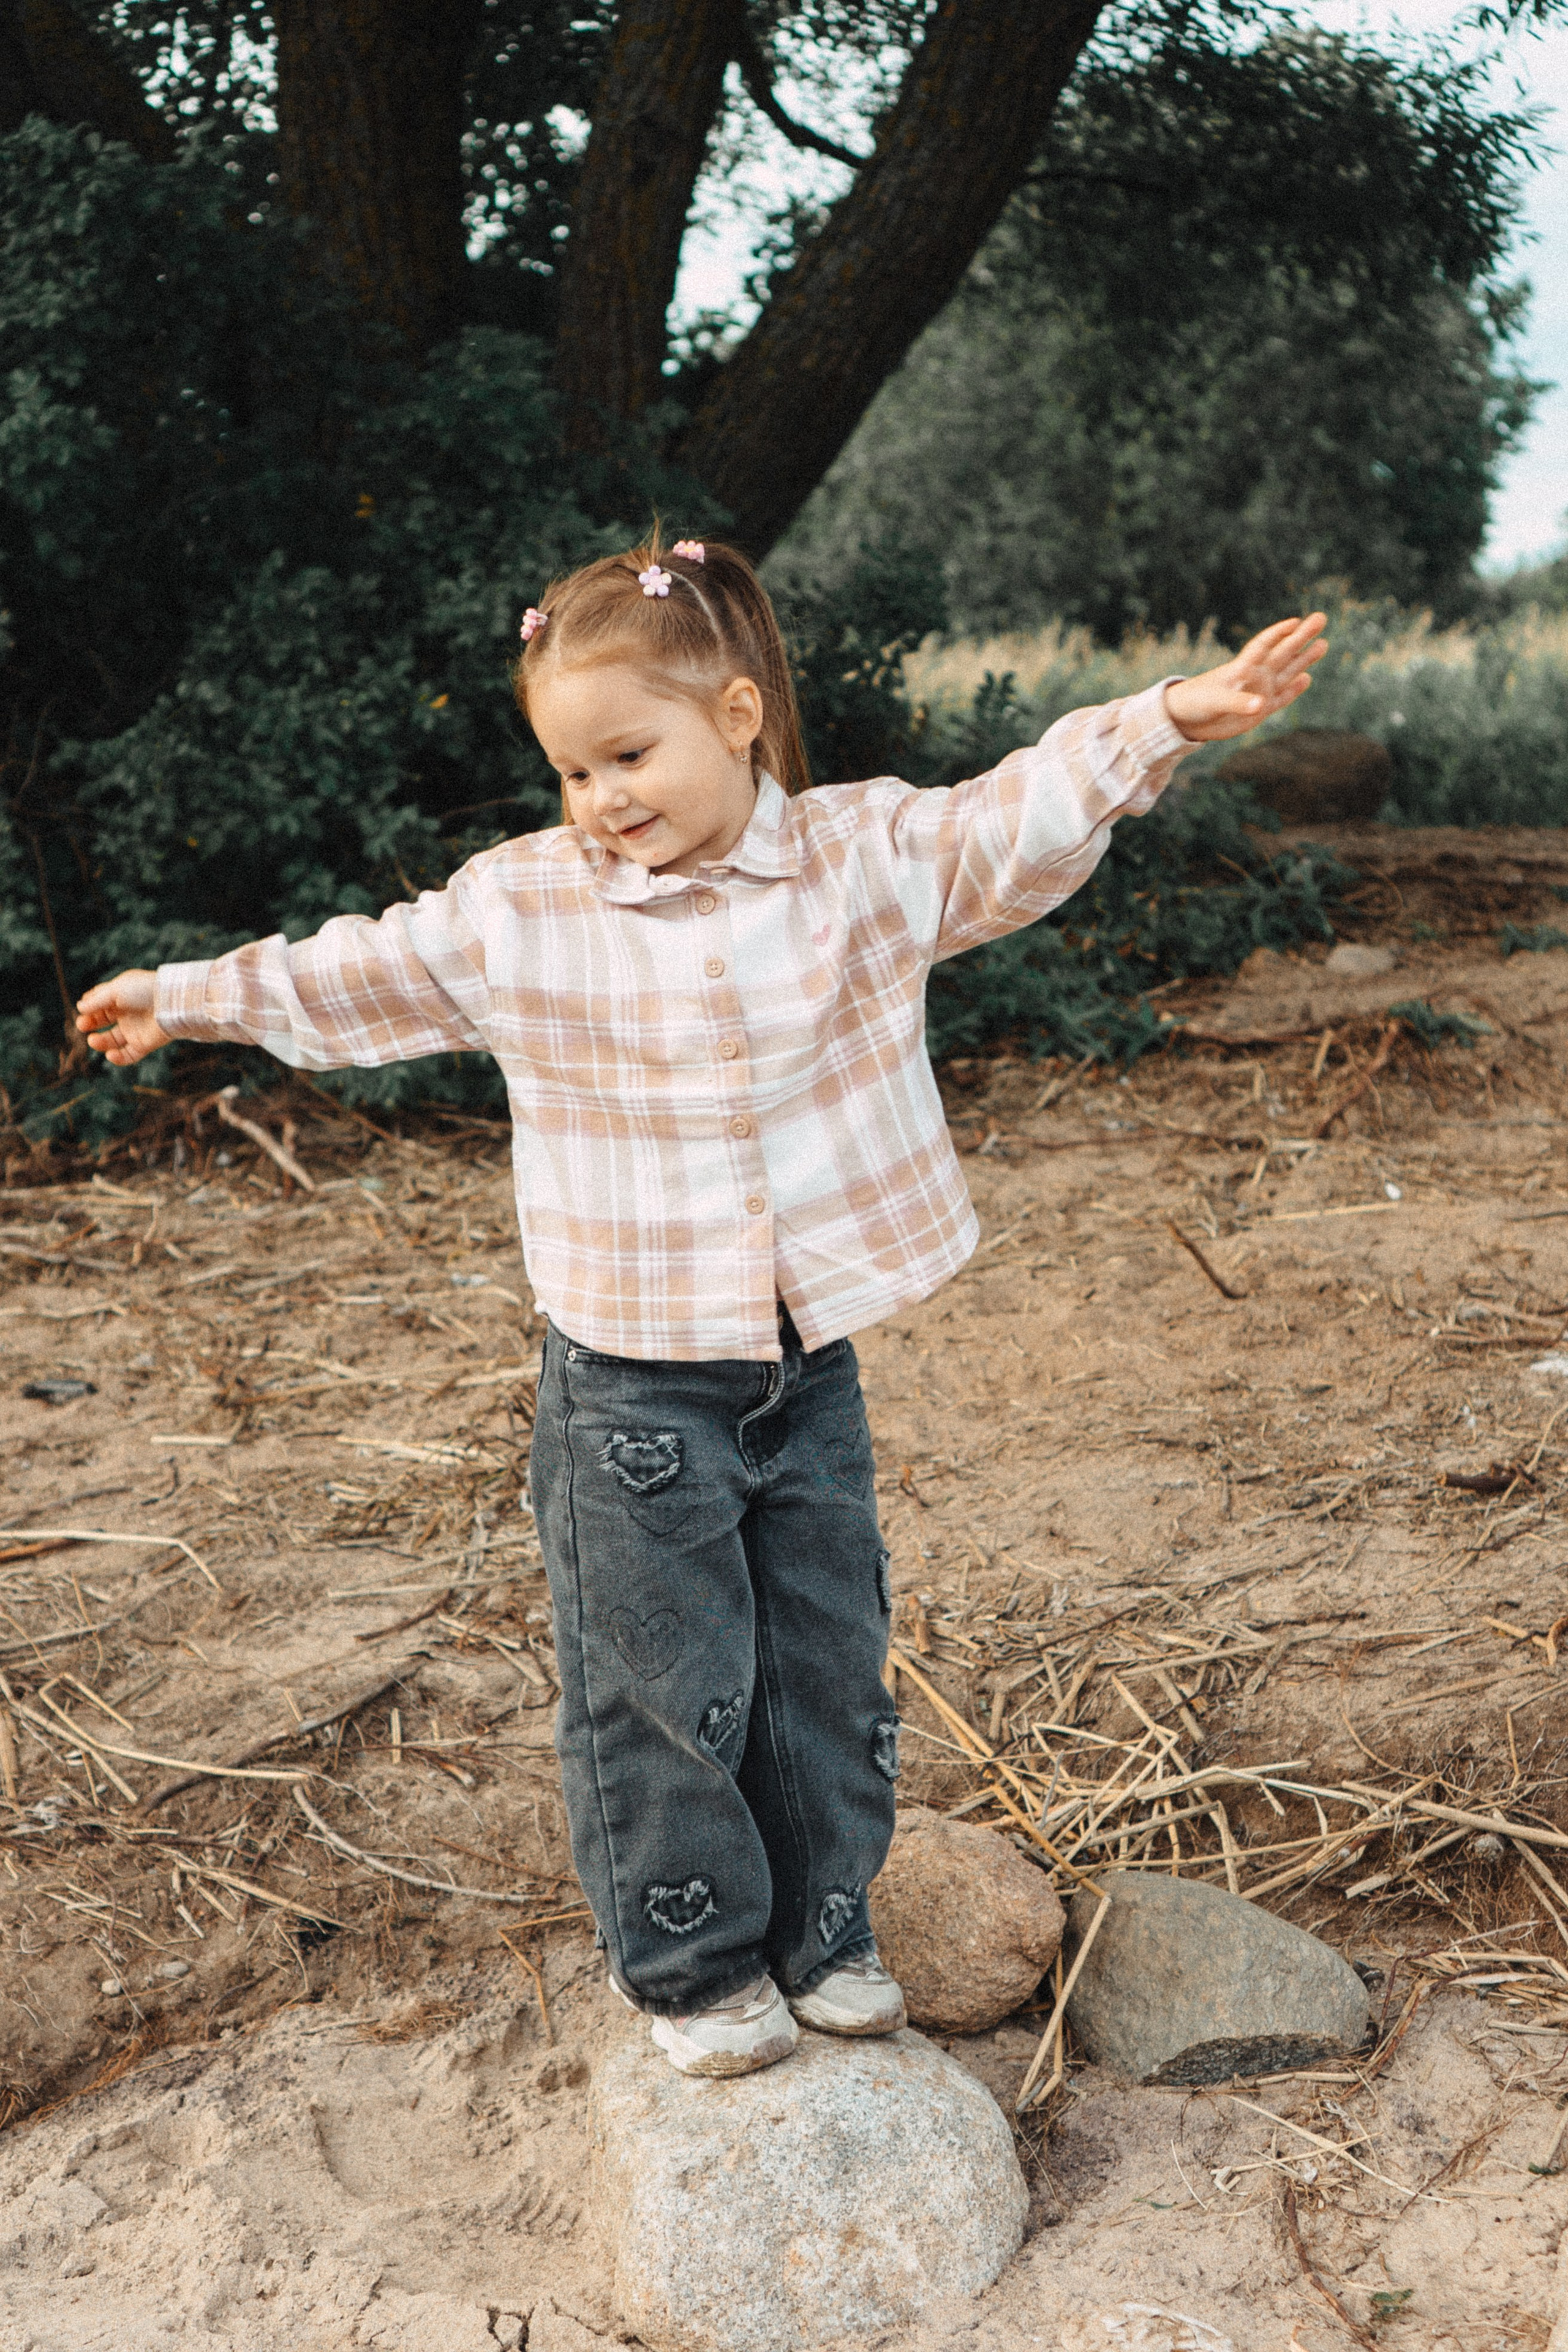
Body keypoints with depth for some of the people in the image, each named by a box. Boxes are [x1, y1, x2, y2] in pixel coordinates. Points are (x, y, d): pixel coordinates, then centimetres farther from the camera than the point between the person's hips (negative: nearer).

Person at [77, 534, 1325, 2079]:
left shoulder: (867, 856, -3)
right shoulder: (518, 905, -3)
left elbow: (1025, 820, -2)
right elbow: (363, 974, 10)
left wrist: (1172, 719, -13)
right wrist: (199, 996, 16)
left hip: (810, 1368, 2)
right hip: (631, 1385, -1)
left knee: (827, 1662, 13)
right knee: (663, 1679, 5)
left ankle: (821, 1933, 34)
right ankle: (693, 1964, 25)